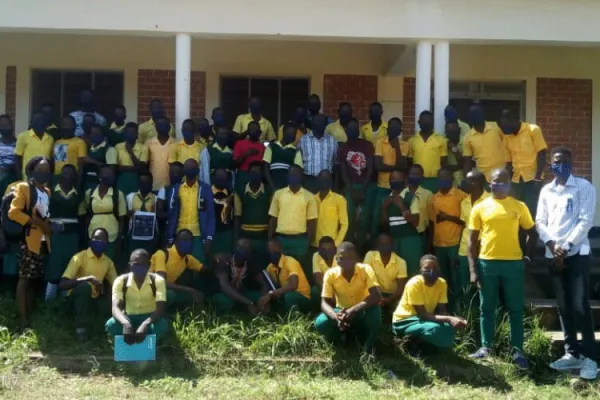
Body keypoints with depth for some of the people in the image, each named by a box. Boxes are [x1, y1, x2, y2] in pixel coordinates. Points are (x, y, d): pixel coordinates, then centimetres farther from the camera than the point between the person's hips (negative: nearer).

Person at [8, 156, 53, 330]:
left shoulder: (48, 192, 18)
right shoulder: (23, 187, -1)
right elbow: (13, 212, -13)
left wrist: (49, 227, 4)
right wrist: (37, 222, -17)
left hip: (43, 241, 6)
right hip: (28, 240, -6)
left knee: (33, 280, 10)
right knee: (24, 278, -6)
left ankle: (30, 316, 14)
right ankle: (23, 320, -8)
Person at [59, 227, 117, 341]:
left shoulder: (108, 262, 3)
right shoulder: (79, 257, -15)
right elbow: (62, 284, -25)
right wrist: (89, 278, -34)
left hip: (94, 300, 4)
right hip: (76, 301, -4)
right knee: (85, 286, -37)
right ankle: (81, 328, -22)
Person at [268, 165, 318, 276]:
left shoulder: (309, 196, 1)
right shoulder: (278, 194, 7)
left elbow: (312, 221, 1)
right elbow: (273, 218, 9)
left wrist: (309, 243, -5)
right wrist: (270, 240, 4)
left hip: (300, 240, -2)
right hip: (281, 239, 2)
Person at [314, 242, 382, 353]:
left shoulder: (365, 270, -22)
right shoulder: (330, 274, -18)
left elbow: (376, 296, -33)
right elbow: (324, 302, -20)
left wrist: (353, 310, -46)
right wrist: (335, 316, -43)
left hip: (362, 313, -1)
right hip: (341, 311, 1)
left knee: (375, 310, -35)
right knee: (320, 323, -28)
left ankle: (369, 348, -11)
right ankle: (341, 338, 6)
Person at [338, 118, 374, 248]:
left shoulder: (367, 145, 3)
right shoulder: (342, 149, 8)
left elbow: (370, 169, -3)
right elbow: (344, 172, 4)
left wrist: (362, 190, -11)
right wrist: (352, 191, -9)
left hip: (366, 186, -1)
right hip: (350, 187, 1)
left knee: (364, 218, -8)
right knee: (349, 217, -12)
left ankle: (361, 245, 1)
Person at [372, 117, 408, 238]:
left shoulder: (404, 145, 2)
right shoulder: (380, 142, -2)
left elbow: (401, 166, -11)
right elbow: (378, 166, -11)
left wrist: (397, 147, -13)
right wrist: (395, 168, -9)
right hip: (382, 186, -1)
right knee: (377, 217, 3)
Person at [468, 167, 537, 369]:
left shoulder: (519, 207, 4)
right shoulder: (480, 208, 2)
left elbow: (532, 233, 14)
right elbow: (472, 240, 3)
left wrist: (528, 256, 1)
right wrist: (473, 269, -2)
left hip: (513, 263, 0)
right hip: (486, 263, 0)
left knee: (515, 308, 4)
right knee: (487, 307, 8)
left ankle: (517, 350, 10)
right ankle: (486, 347, 18)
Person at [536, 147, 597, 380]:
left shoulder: (584, 187, 0)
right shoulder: (546, 191, 13)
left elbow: (586, 221, -7)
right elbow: (540, 221, 8)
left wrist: (567, 246, -14)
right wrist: (551, 244, -9)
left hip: (577, 253, -5)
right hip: (553, 255, 5)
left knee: (580, 305, -10)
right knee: (564, 306, 7)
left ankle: (589, 357, -6)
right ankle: (572, 353, 14)